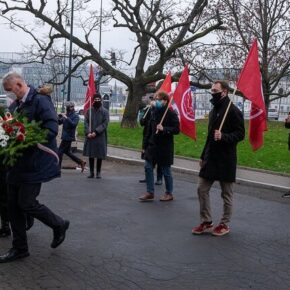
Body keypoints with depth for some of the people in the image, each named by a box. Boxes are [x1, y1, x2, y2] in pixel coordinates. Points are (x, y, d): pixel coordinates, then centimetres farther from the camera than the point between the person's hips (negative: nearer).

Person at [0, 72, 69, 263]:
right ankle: (20, 248, 21)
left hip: (35, 163, -8)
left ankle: (59, 225, 20)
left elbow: (51, 129, -21)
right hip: (18, 162, 8)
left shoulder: (40, 101, -12)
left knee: (26, 203, -6)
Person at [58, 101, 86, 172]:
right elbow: (59, 122, 12)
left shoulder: (75, 116, -9)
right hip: (65, 136, 8)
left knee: (60, 151, -5)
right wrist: (60, 116, -6)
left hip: (68, 137, -8)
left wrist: (66, 118, -28)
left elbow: (73, 124, -25)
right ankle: (81, 162, 21)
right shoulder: (66, 115, 13)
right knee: (67, 152, 14)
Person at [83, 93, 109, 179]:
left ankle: (98, 172, 12)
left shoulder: (105, 111, 1)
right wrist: (88, 132, -13)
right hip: (90, 136, 2)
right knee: (90, 154, 5)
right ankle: (91, 172, 13)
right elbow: (86, 122, 3)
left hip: (100, 137, -2)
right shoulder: (89, 110, 6)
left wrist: (96, 132, -16)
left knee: (100, 155, 3)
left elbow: (105, 123, -7)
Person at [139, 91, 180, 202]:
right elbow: (150, 129, 12)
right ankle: (150, 193, 11)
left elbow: (176, 129, -15)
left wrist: (164, 129, -27)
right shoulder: (154, 112, 8)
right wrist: (146, 144, 11)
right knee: (148, 168, 2)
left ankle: (169, 193, 20)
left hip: (165, 147, -6)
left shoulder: (171, 114, -10)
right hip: (152, 146, 6)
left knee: (166, 171, 5)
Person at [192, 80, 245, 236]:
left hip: (226, 159, -8)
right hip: (210, 158, 8)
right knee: (202, 189, 6)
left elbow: (240, 134, -12)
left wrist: (223, 137, -28)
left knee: (226, 194, 5)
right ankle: (206, 222, 17)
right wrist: (203, 156, 18)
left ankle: (225, 224, 18)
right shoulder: (214, 111, 14)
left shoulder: (233, 111, -11)